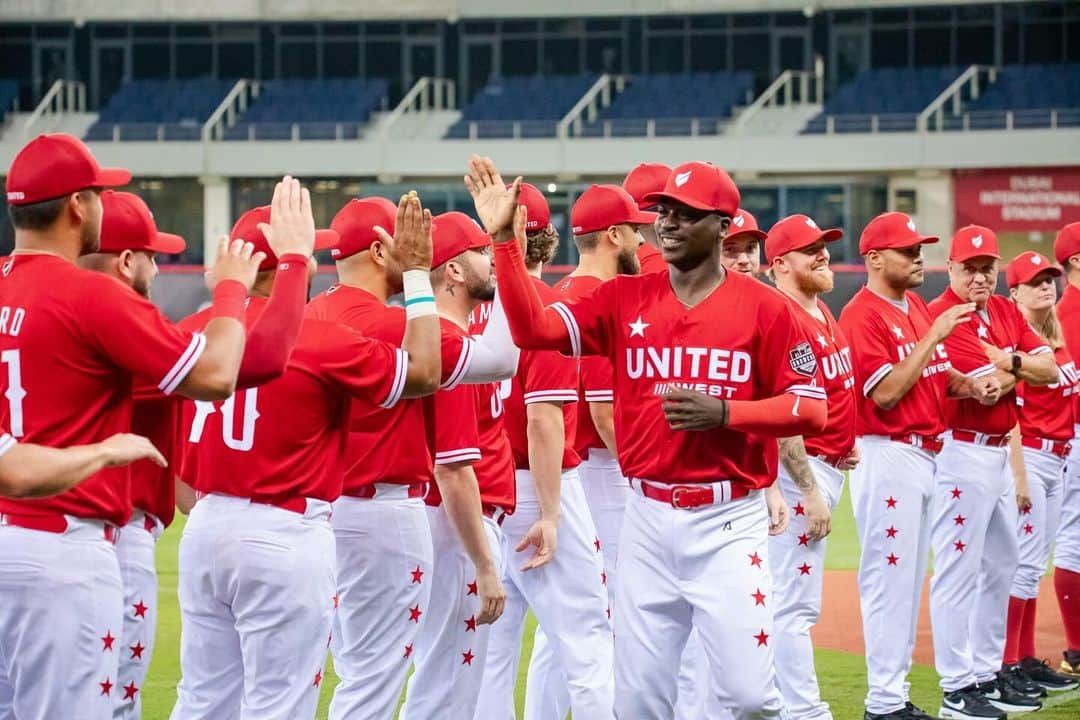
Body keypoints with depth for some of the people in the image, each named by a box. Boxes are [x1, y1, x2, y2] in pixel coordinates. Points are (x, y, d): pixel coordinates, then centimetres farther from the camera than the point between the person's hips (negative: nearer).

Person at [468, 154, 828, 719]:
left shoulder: (763, 307, -3)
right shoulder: (625, 300, 6)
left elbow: (810, 407, -4)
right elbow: (534, 329, -4)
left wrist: (724, 412, -17)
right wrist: (503, 238, -12)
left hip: (729, 521, -3)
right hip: (647, 518, 3)